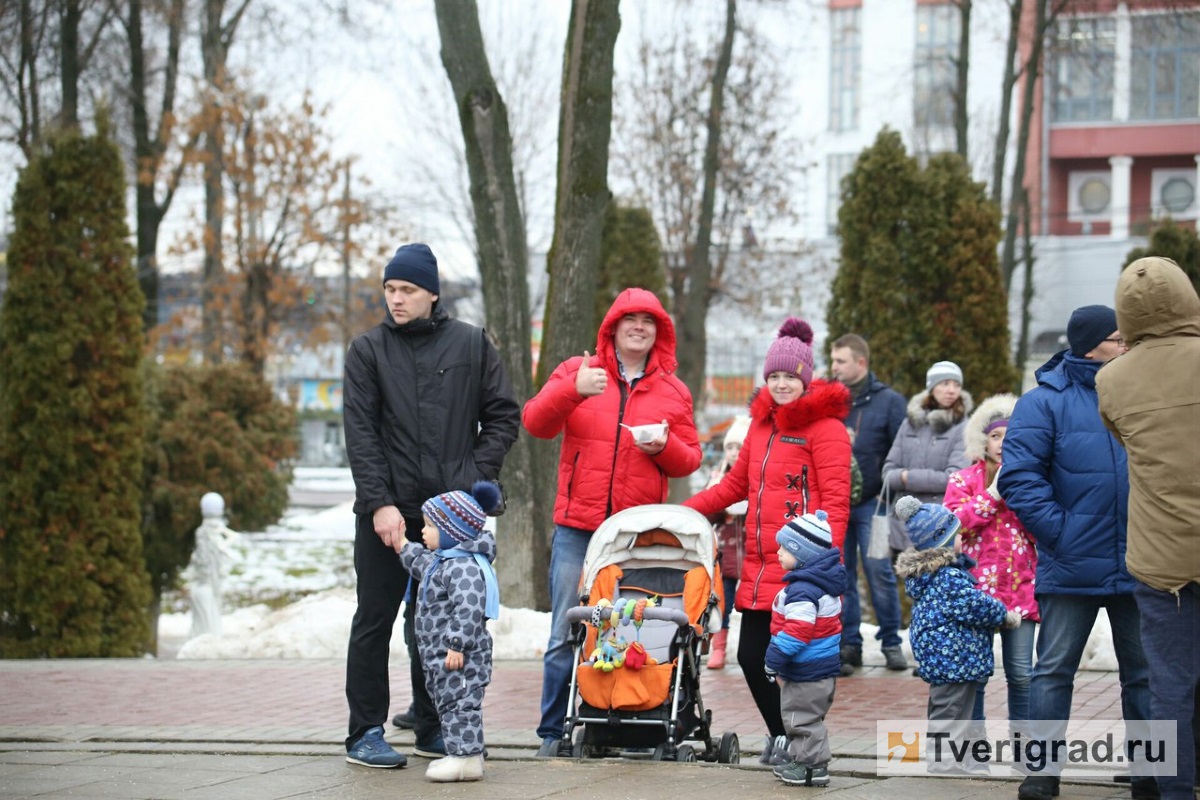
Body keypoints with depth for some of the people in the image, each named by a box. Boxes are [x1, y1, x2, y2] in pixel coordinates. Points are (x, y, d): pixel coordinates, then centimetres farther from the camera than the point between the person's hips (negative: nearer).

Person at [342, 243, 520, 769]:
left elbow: (502, 416, 9)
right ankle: (365, 734, 7)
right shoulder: (368, 350, 4)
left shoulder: (470, 345, 7)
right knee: (374, 622, 2)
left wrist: (476, 477, -3)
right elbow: (360, 433, -2)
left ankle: (432, 728, 16)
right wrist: (380, 503, -12)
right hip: (386, 510, -1)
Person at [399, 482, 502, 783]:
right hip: (439, 655, 11)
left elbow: (468, 609, -28)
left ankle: (466, 757, -8)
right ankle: (462, 755, 19)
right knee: (449, 703, 14)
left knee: (460, 703, -9)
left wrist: (456, 644, -31)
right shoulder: (442, 560, 15)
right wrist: (403, 545, 40)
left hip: (459, 656, -11)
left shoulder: (464, 566, -20)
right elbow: (421, 565, 40)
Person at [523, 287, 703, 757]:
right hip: (578, 528, -1)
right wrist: (572, 391, -20)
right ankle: (555, 732, 5)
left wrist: (665, 446, -8)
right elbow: (535, 422, -3)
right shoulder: (576, 372, 8)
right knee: (567, 633, -2)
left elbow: (689, 459, 14)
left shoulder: (673, 392, 13)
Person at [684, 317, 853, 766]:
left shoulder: (824, 425, -5)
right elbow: (735, 485, 28)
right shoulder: (762, 423, 19)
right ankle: (780, 734, 25)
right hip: (759, 568, 7)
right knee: (750, 654, 7)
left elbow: (835, 500, -11)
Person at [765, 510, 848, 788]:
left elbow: (795, 634, -28)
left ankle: (813, 766, 6)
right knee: (802, 718, 20)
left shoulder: (802, 591, -24)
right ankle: (800, 760, 30)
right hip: (824, 667, 11)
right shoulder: (820, 582, 10)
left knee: (803, 718, 0)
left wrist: (774, 663, -18)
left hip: (807, 672, -11)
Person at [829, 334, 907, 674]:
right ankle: (849, 645, 10)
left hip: (871, 502, -4)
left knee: (879, 572, -4)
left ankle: (891, 642, 6)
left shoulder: (888, 400, 1)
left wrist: (888, 492, -8)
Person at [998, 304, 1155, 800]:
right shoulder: (1047, 400, -3)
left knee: (1145, 670, 9)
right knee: (1054, 669, 3)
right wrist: (1058, 530, -16)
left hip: (1138, 567, 3)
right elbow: (1019, 477, -9)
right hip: (1072, 567, -3)